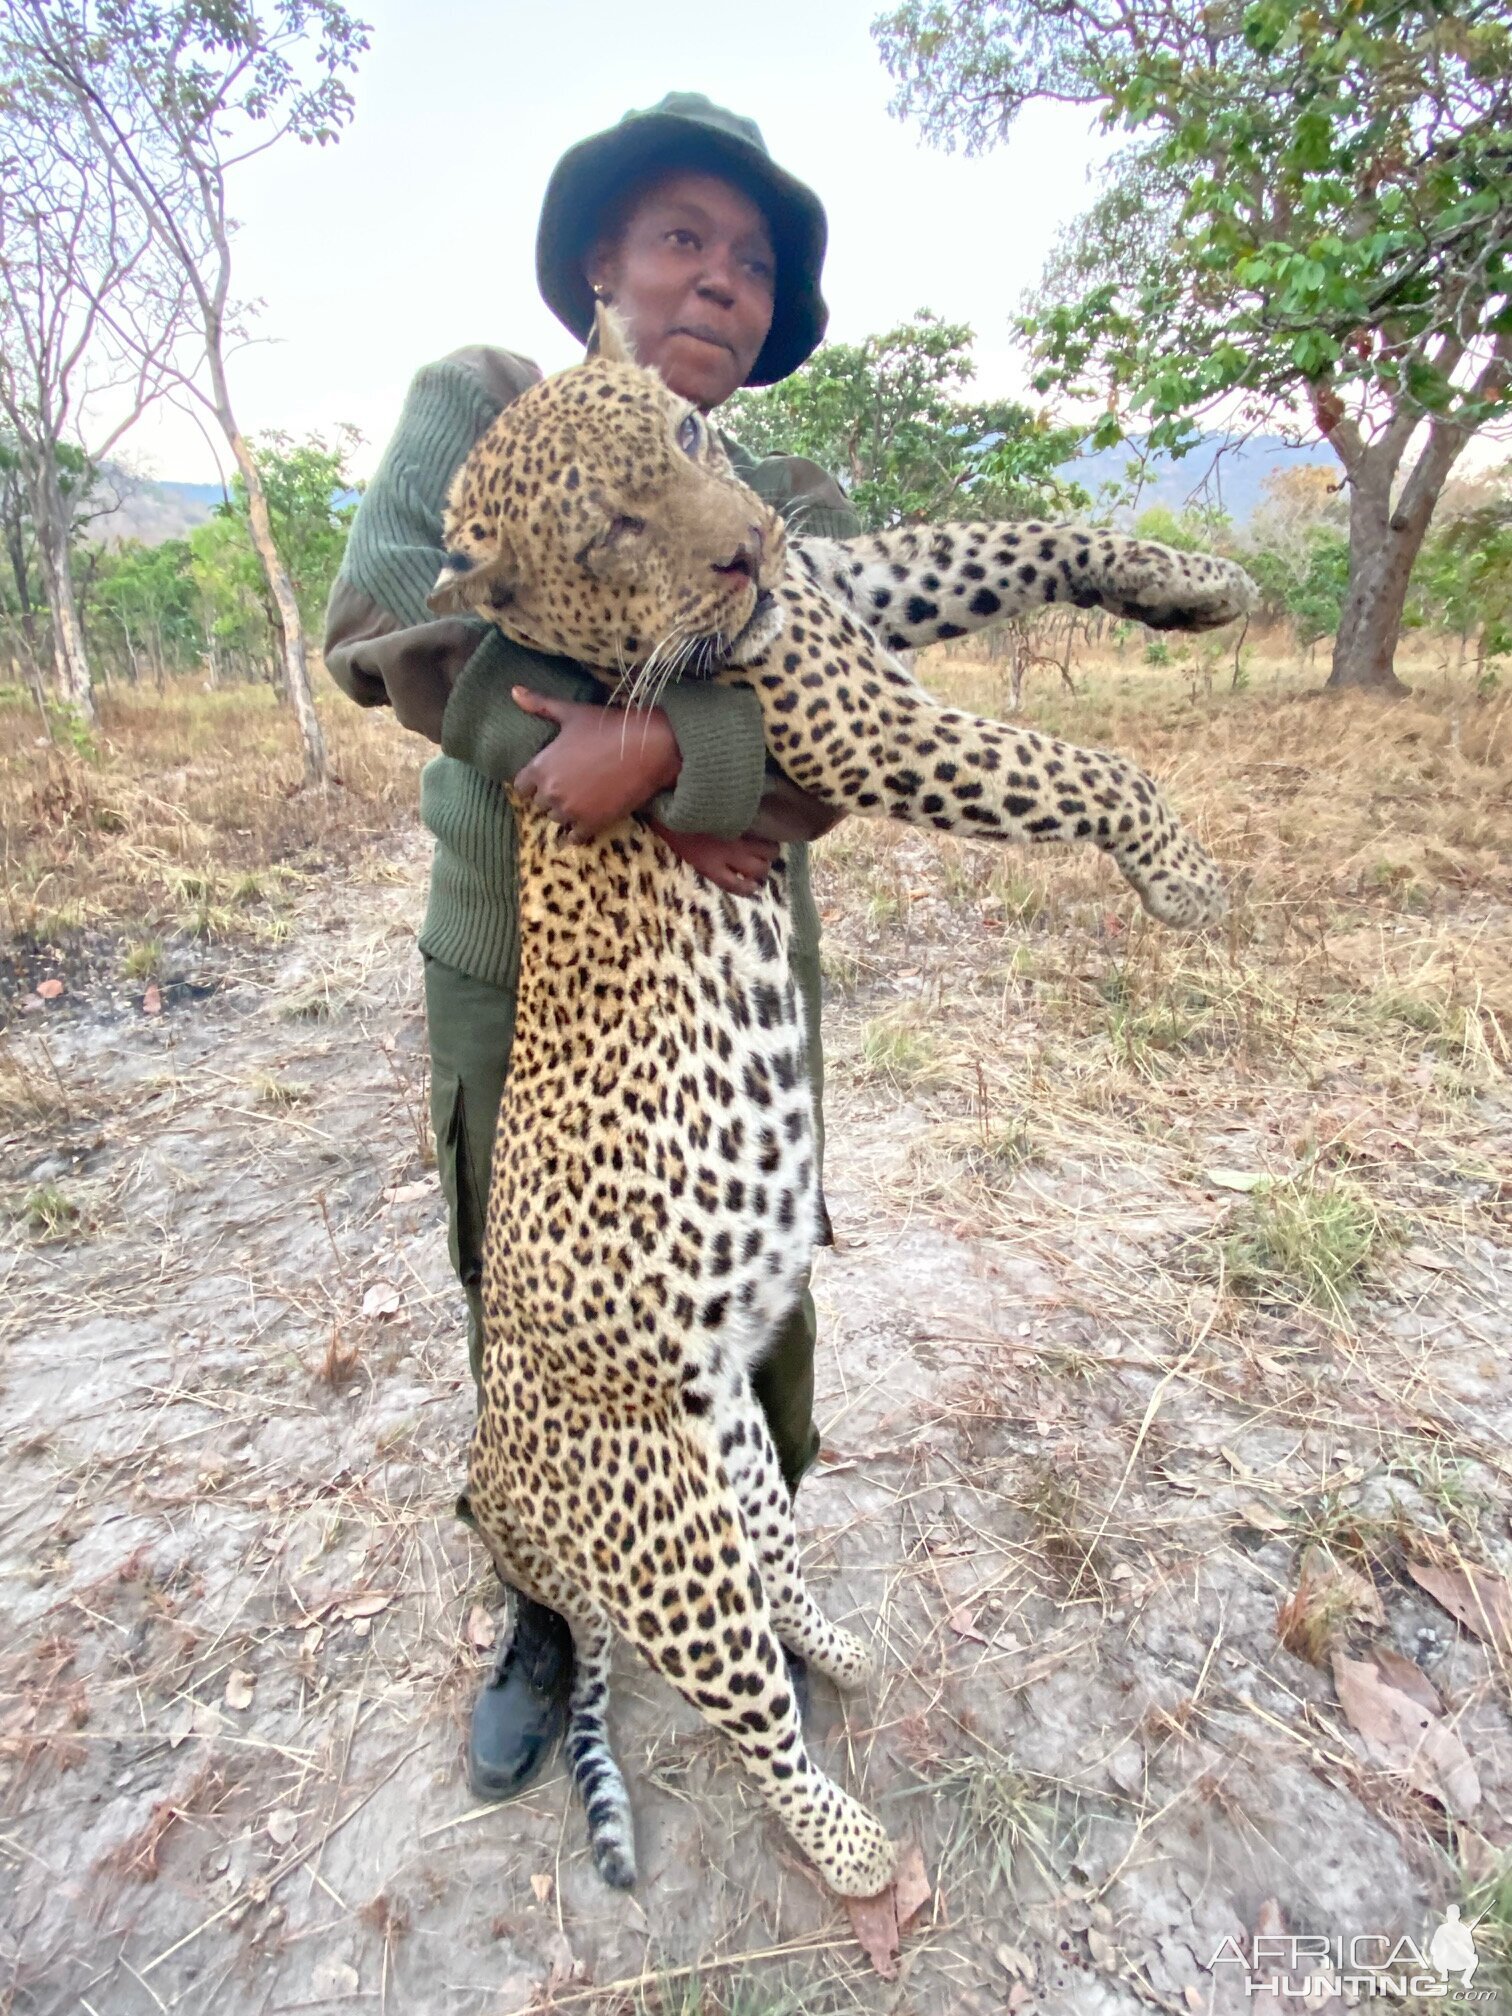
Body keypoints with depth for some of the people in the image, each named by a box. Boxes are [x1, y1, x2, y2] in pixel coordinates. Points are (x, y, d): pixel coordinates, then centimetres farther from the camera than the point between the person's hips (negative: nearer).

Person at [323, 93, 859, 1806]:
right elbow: (382, 604, -14)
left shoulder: (801, 513, 4)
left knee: (753, 1309, 14)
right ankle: (546, 1616, 44)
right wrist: (646, 803, -23)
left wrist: (661, 748, -31)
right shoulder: (478, 406, 2)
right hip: (514, 979, 0)